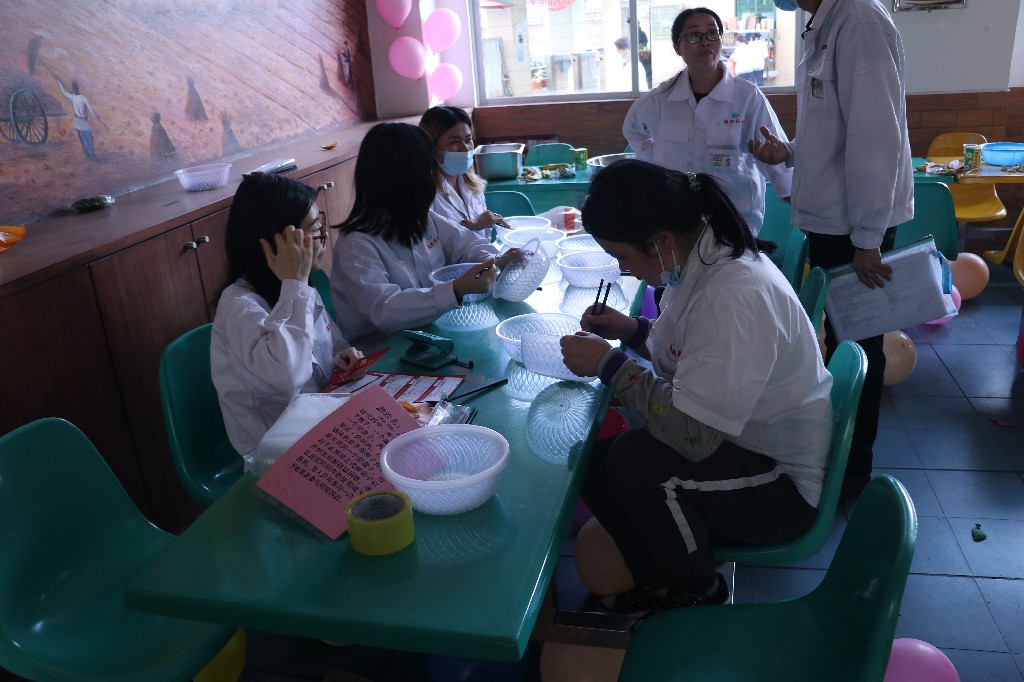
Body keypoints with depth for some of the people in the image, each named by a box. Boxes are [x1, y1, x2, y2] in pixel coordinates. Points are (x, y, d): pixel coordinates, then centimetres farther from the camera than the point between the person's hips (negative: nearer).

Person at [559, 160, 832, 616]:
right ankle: (659, 577, 15)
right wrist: (633, 331, -2)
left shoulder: (733, 296, -32)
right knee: (593, 462, -3)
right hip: (739, 442, 9)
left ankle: (698, 593, -1)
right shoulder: (703, 253, -3)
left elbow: (693, 434, -34)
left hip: (781, 484, -9)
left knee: (633, 461, -28)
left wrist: (609, 365, -24)